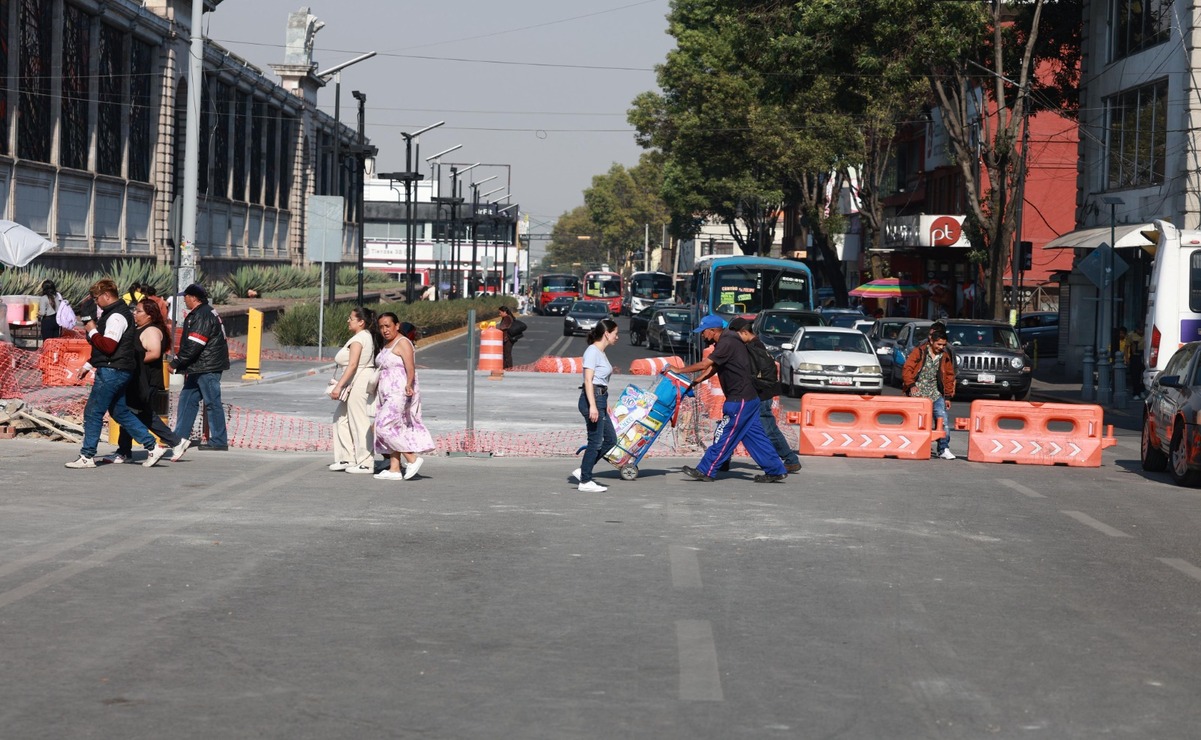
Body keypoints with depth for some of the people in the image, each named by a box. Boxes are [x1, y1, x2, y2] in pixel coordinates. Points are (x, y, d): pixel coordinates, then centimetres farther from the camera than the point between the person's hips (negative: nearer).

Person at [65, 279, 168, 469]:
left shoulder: (116, 316, -15)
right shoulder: (112, 314, 18)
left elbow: (108, 346, -24)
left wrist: (92, 331, -11)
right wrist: (88, 364, 23)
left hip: (111, 371, -11)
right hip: (115, 371, 11)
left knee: (92, 413, -5)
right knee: (120, 412, 13)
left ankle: (87, 457, -1)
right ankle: (153, 447, 10)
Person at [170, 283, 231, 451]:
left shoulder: (203, 316, -17)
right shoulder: (197, 314, 18)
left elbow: (193, 345, -22)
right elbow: (189, 343, 22)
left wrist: (176, 363, -17)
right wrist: (181, 364, 18)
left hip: (208, 368, -11)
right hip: (198, 368, 11)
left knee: (212, 403, -5)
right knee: (187, 399, 11)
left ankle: (219, 441, -1)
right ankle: (180, 437, 15)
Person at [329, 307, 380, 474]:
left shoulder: (358, 339, -14)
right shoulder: (368, 337, 16)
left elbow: (352, 365, -23)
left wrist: (339, 385, -25)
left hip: (358, 383, -11)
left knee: (359, 423, -5)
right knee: (341, 418, 14)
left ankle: (365, 464, 0)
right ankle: (347, 458, 15)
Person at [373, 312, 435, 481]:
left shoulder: (403, 343, -11)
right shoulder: (387, 344, 17)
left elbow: (410, 368, -22)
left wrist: (409, 385, -39)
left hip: (400, 394, -10)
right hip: (387, 395, 10)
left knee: (385, 426, -16)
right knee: (392, 429, 5)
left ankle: (412, 459, -12)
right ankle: (394, 470, 4)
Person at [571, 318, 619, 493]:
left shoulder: (601, 353, 17)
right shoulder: (592, 352, -12)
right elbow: (588, 380, -19)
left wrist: (605, 403, 22)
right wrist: (592, 406, -24)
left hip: (600, 399, 10)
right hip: (592, 399, -10)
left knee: (610, 439, 12)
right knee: (596, 442, -5)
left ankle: (583, 471, 16)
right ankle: (585, 481, 3)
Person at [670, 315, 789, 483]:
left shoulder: (727, 343, -17)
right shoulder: (725, 343, 16)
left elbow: (704, 364, -20)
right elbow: (710, 369, 19)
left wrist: (680, 370, -10)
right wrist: (691, 384, 13)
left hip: (740, 401, -10)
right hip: (748, 399, 10)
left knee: (723, 437, -4)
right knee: (754, 437, 10)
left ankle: (705, 471, 1)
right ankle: (776, 470, 12)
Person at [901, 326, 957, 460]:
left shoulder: (945, 356, 7)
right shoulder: (919, 352, -4)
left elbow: (949, 376, 14)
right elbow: (907, 369, -6)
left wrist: (948, 397, 12)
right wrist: (911, 385, -19)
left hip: (934, 392, 3)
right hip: (917, 390, -3)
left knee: (942, 419, -8)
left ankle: (944, 449, -6)